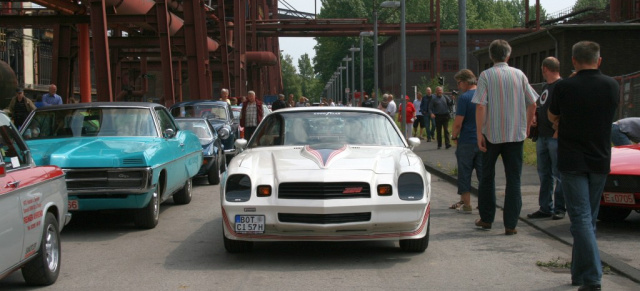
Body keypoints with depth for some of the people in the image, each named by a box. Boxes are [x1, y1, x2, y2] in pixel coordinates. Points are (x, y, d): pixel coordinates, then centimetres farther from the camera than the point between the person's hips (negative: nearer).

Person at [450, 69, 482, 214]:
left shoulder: (464, 98, -13)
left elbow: (458, 123, -16)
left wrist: (454, 137, -2)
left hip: (467, 142, -6)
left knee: (464, 174, 4)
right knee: (483, 173, 10)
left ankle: (466, 205, 6)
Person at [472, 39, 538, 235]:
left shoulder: (486, 75, -5)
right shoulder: (519, 74, 3)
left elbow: (480, 106, -13)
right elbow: (532, 104, 4)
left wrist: (479, 133, -10)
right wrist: (527, 127, 17)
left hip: (492, 134, -1)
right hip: (516, 134, 1)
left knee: (487, 176, 15)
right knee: (513, 179, 5)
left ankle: (486, 219, 21)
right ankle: (510, 225, 3)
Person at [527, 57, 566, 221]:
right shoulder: (545, 87, 19)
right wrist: (534, 117, 7)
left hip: (556, 137, -9)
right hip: (542, 136, 9)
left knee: (558, 174, -3)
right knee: (544, 174, 11)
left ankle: (559, 208, 4)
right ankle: (545, 208, 17)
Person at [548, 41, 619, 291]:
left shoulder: (564, 87, -11)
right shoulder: (612, 86, 0)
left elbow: (552, 117, 5)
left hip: (572, 161, -4)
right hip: (600, 161, 4)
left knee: (581, 218, -4)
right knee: (589, 219, 15)